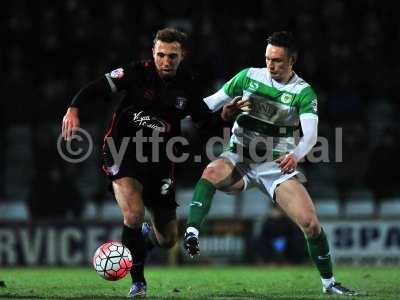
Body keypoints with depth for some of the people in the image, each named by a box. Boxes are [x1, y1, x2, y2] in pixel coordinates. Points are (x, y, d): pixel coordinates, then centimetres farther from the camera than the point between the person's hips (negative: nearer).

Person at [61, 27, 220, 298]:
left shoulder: (189, 86, -2)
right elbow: (96, 89, -15)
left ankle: (145, 236, 45)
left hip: (159, 162, 4)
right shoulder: (137, 73, -11)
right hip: (124, 152, -4)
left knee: (168, 240, 6)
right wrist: (73, 109, -31)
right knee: (134, 214, -28)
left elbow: (205, 120, 7)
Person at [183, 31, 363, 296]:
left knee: (310, 223, -11)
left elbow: (310, 134, -19)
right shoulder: (249, 76, 0)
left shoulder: (303, 92, -6)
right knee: (212, 172, -36)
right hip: (239, 160, 0)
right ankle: (191, 234, -42)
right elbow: (212, 103, 6)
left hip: (278, 166, 0)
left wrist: (295, 155, -40)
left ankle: (329, 282, 10)